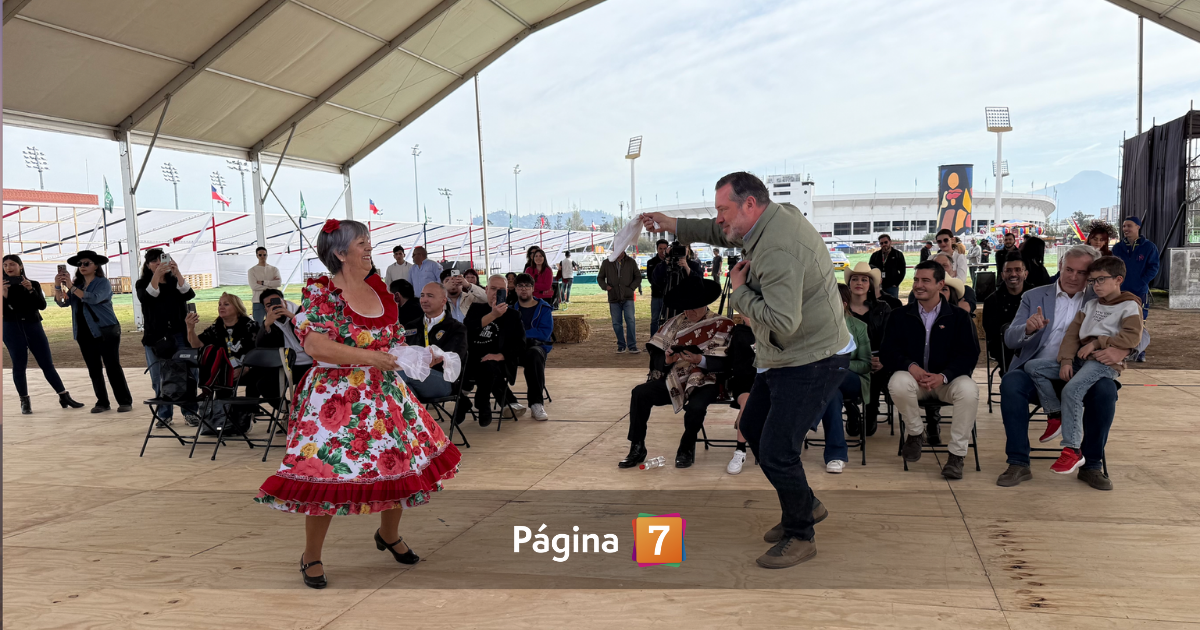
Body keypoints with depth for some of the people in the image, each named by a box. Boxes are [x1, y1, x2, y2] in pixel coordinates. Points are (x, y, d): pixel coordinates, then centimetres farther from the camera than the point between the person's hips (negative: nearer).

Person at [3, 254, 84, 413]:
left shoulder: (33, 284, 7)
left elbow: (42, 305, -5)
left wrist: (31, 290, -17)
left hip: (34, 327, 1)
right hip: (12, 329, -1)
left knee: (47, 364, 2)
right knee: (19, 366, -1)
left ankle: (64, 397, 4)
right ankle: (25, 401, 7)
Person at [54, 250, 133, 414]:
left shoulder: (103, 283, -4)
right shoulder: (77, 284, 13)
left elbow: (93, 298, -22)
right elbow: (63, 302, 4)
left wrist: (71, 287, -27)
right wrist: (57, 286, -13)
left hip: (105, 331, -6)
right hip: (85, 334, 6)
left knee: (112, 367, -8)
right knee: (94, 370, 6)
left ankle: (125, 401, -4)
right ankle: (102, 402, 11)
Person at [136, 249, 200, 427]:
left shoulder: (175, 281, 11)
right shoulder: (142, 283, 8)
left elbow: (189, 294, -8)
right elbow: (146, 298, -15)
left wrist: (177, 272, -19)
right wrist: (156, 275, -26)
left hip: (178, 334, 0)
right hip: (155, 337, 0)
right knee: (159, 379, 1)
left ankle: (190, 412, 3)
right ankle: (164, 414, 9)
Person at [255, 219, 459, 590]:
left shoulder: (378, 289, 9)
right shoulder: (321, 292, -11)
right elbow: (315, 344, -23)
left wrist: (426, 357, 3)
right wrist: (368, 357, -26)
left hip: (384, 394, 7)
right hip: (336, 399, -7)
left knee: (400, 463, 11)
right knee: (326, 478, -5)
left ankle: (390, 535, 37)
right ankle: (311, 557, 16)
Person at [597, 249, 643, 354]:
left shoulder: (631, 262, 4)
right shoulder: (606, 263, 6)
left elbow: (638, 277, 12)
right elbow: (600, 277, 16)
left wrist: (632, 287, -3)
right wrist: (605, 286, -3)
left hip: (628, 298, -2)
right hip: (614, 298, 2)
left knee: (630, 321, -11)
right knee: (616, 323, 4)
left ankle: (632, 346, -7)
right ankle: (621, 345, 17)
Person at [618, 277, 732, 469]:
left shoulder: (721, 325, -2)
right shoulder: (674, 324, 9)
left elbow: (722, 362, -13)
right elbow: (656, 356, 3)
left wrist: (699, 359, -30)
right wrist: (667, 359, -20)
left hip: (704, 382, -4)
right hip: (675, 380, 4)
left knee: (695, 406, -35)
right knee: (640, 393, -17)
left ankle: (687, 450, -5)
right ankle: (637, 449, -7)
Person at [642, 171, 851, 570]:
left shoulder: (778, 251, -29)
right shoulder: (778, 214, 3)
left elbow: (782, 322, -36)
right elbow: (724, 232, 21)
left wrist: (739, 290, -21)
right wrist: (674, 226, 12)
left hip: (812, 361, -11)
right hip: (784, 358, 11)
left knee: (776, 452, -10)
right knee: (752, 427, 21)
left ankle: (800, 536, 13)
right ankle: (805, 505, 35)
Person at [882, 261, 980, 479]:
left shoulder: (959, 316, 5)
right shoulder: (900, 316, 8)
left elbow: (969, 354, -4)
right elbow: (887, 352, 1)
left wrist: (943, 376, -22)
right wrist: (911, 366, -20)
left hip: (947, 378, 0)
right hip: (912, 377, 1)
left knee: (969, 390, -34)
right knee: (898, 384, -35)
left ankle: (957, 454, -20)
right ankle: (915, 433, -7)